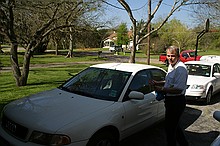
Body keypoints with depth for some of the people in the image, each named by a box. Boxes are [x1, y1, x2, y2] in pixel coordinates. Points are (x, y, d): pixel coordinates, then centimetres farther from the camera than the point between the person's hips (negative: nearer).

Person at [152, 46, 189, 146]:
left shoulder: (181, 68, -22)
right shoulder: (171, 66, 10)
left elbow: (178, 89, -27)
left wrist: (162, 89, -22)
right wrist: (158, 83, 8)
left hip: (176, 102, -10)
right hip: (171, 100, 10)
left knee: (170, 128, 2)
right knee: (174, 125, 24)